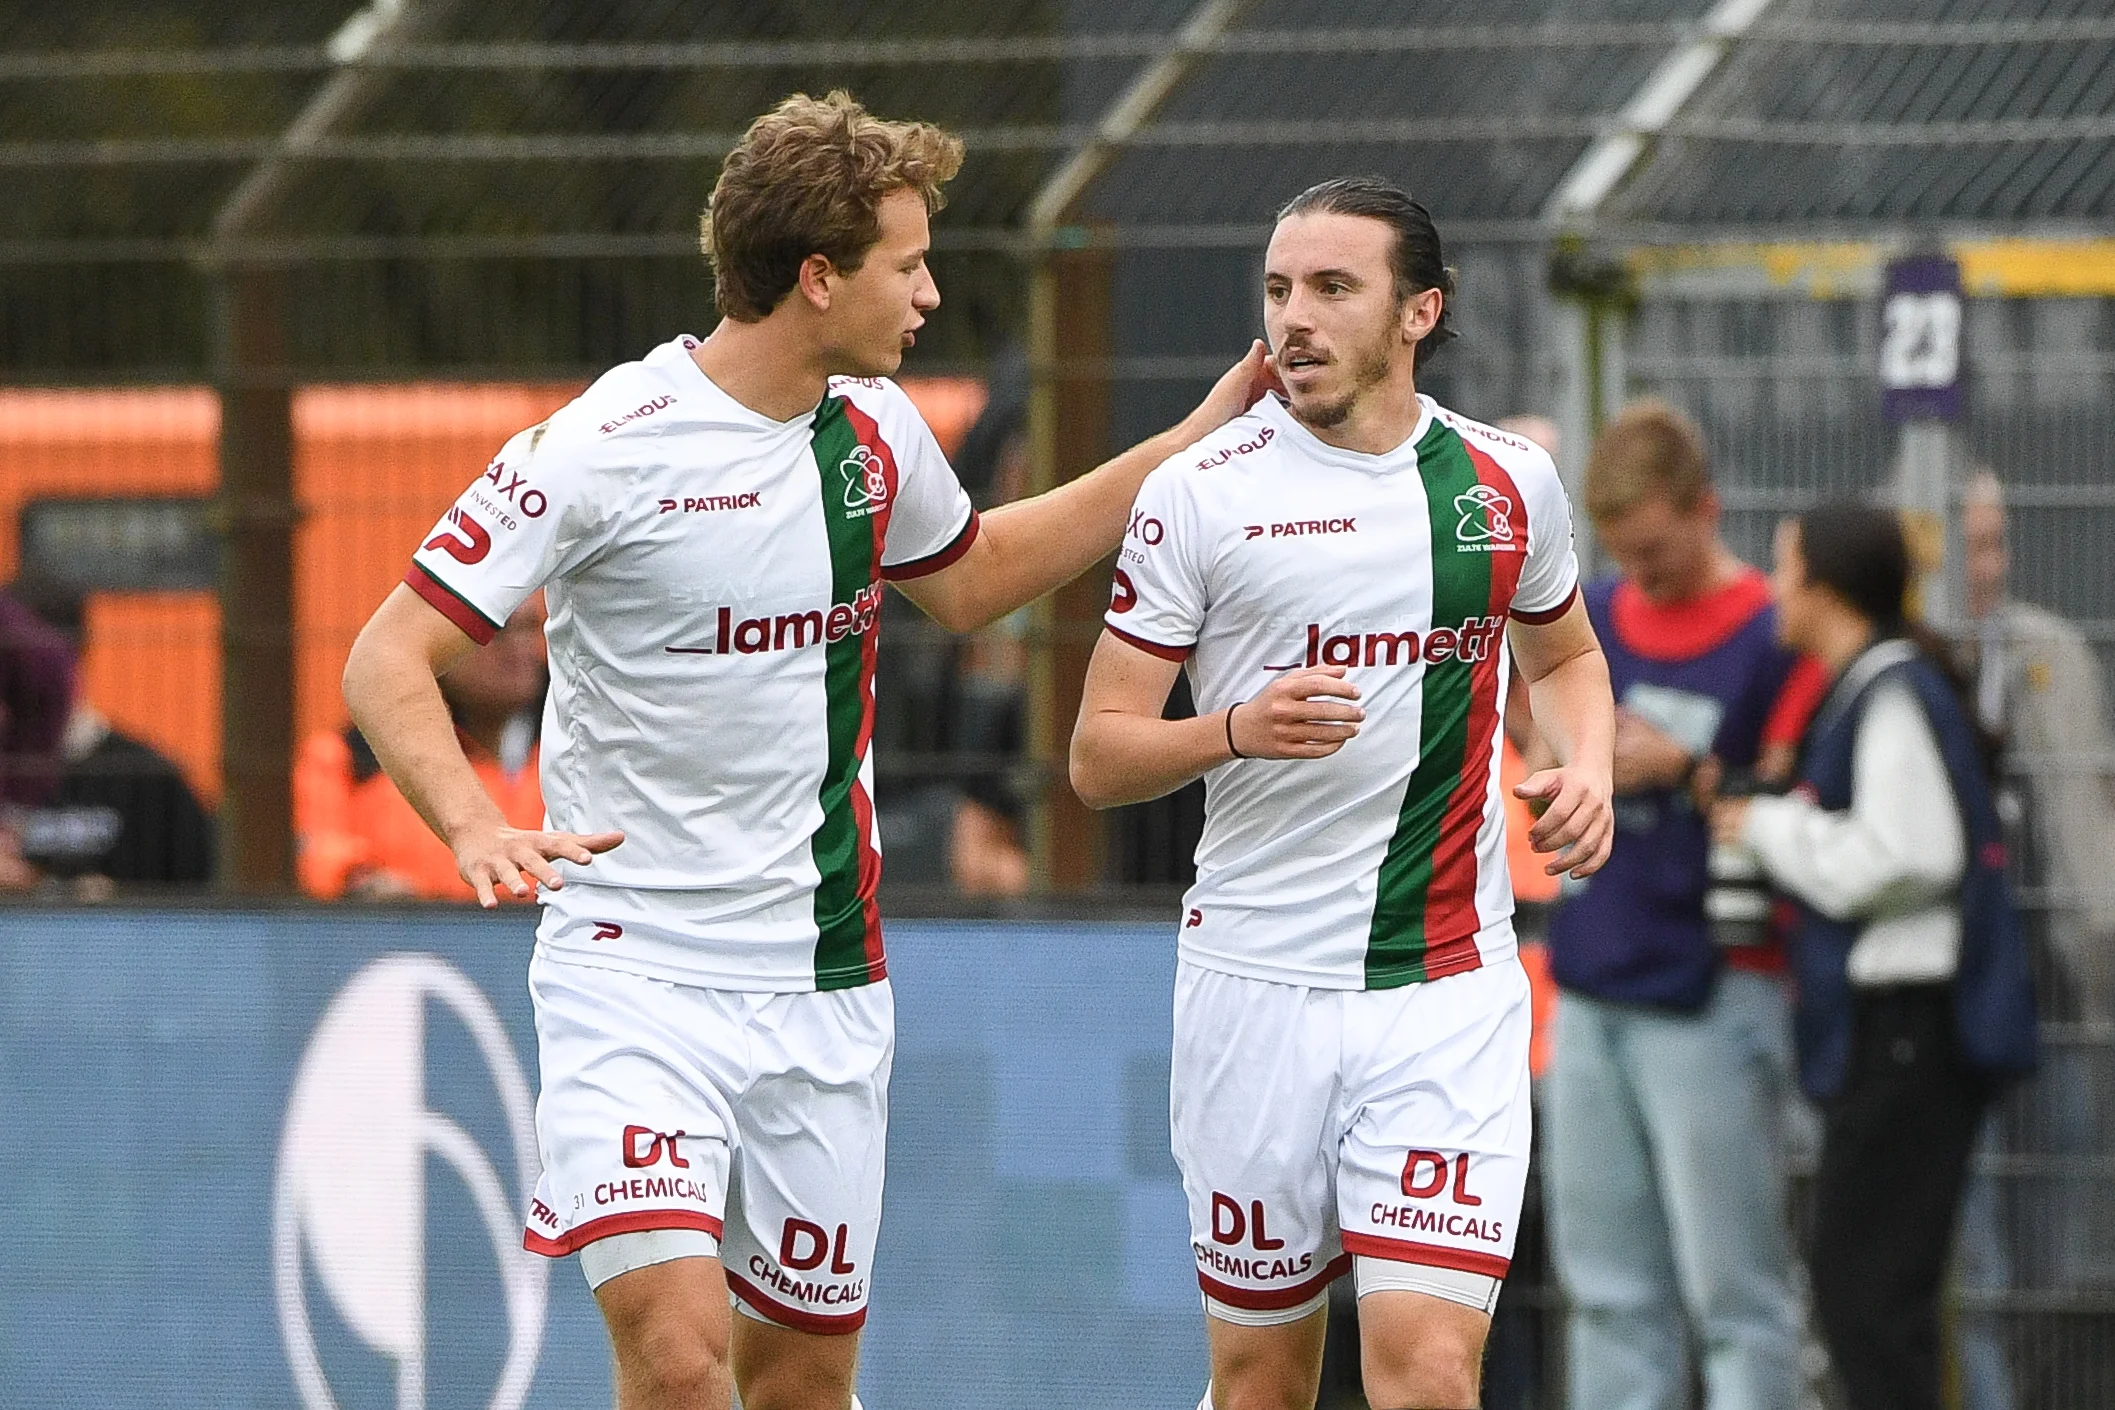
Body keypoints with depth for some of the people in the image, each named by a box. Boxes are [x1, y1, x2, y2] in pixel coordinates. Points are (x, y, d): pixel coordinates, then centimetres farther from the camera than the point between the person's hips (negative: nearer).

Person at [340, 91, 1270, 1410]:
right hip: (635, 967, -6)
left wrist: (1192, 442, 24)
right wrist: (476, 828, -31)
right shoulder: (599, 450, -14)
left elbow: (965, 580, 28)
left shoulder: (874, 429, 6)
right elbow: (389, 662, -13)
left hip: (825, 983, 6)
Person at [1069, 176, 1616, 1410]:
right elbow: (1098, 757, -1)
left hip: (1451, 993, 1)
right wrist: (1235, 730, -21)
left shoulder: (1510, 481, 5)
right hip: (1257, 990, 0)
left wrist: (1589, 769, 4)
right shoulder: (1201, 493, -2)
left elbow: (1565, 655, 25)